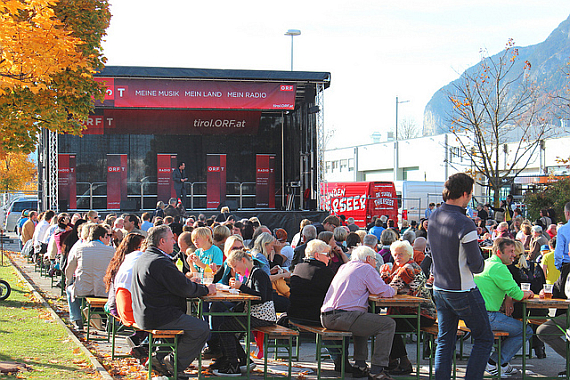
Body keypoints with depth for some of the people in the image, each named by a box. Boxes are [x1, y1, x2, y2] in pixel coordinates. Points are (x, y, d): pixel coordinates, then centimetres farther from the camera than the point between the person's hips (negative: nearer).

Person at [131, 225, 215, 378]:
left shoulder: (142, 259, 14)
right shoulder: (161, 262, -20)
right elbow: (184, 288, -19)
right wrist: (206, 289, -3)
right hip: (158, 317, -11)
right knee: (202, 328, -8)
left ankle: (160, 356, 19)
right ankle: (174, 364, -2)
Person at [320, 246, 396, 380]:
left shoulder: (343, 267, 27)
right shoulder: (367, 269, 3)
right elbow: (383, 291, -2)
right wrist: (392, 290, 22)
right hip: (343, 317, -9)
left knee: (362, 320, 36)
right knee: (388, 324, -4)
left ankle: (360, 365, 26)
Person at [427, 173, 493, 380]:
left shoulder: (434, 217, 2)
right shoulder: (464, 224, -23)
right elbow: (476, 266, -19)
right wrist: (481, 263, 1)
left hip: (439, 290, 7)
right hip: (463, 292, -7)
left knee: (445, 341, 15)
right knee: (484, 339, 6)